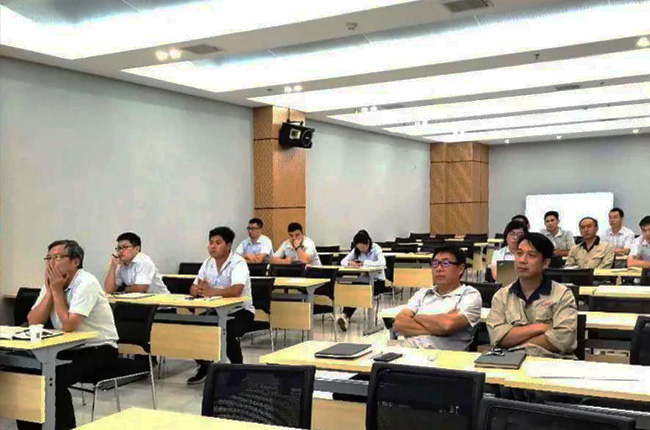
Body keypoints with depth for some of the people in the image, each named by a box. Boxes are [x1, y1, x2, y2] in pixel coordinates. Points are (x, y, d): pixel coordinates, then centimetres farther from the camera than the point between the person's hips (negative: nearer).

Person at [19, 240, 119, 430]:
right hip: (69, 349, 8)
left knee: (54, 378, -26)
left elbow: (68, 325, -25)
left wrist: (57, 291, -18)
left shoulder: (86, 283, -19)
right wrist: (49, 290, -12)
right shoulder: (51, 283, 4)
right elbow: (33, 322, -4)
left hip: (99, 351, -7)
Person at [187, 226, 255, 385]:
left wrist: (211, 291, -35)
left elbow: (236, 290, -35)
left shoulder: (238, 263, -18)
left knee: (227, 333, -32)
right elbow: (193, 289, 5)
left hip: (240, 312, -6)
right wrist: (198, 290, -18)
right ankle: (204, 367, 13)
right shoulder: (208, 263, 4)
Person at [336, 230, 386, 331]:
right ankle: (345, 316, -33)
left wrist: (365, 263, -32)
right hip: (364, 280, 4)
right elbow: (343, 261, 1)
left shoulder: (376, 248, -11)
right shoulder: (356, 250, 5)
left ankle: (345, 316, -31)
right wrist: (350, 263, -21)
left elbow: (382, 263, -30)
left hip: (377, 281, -4)